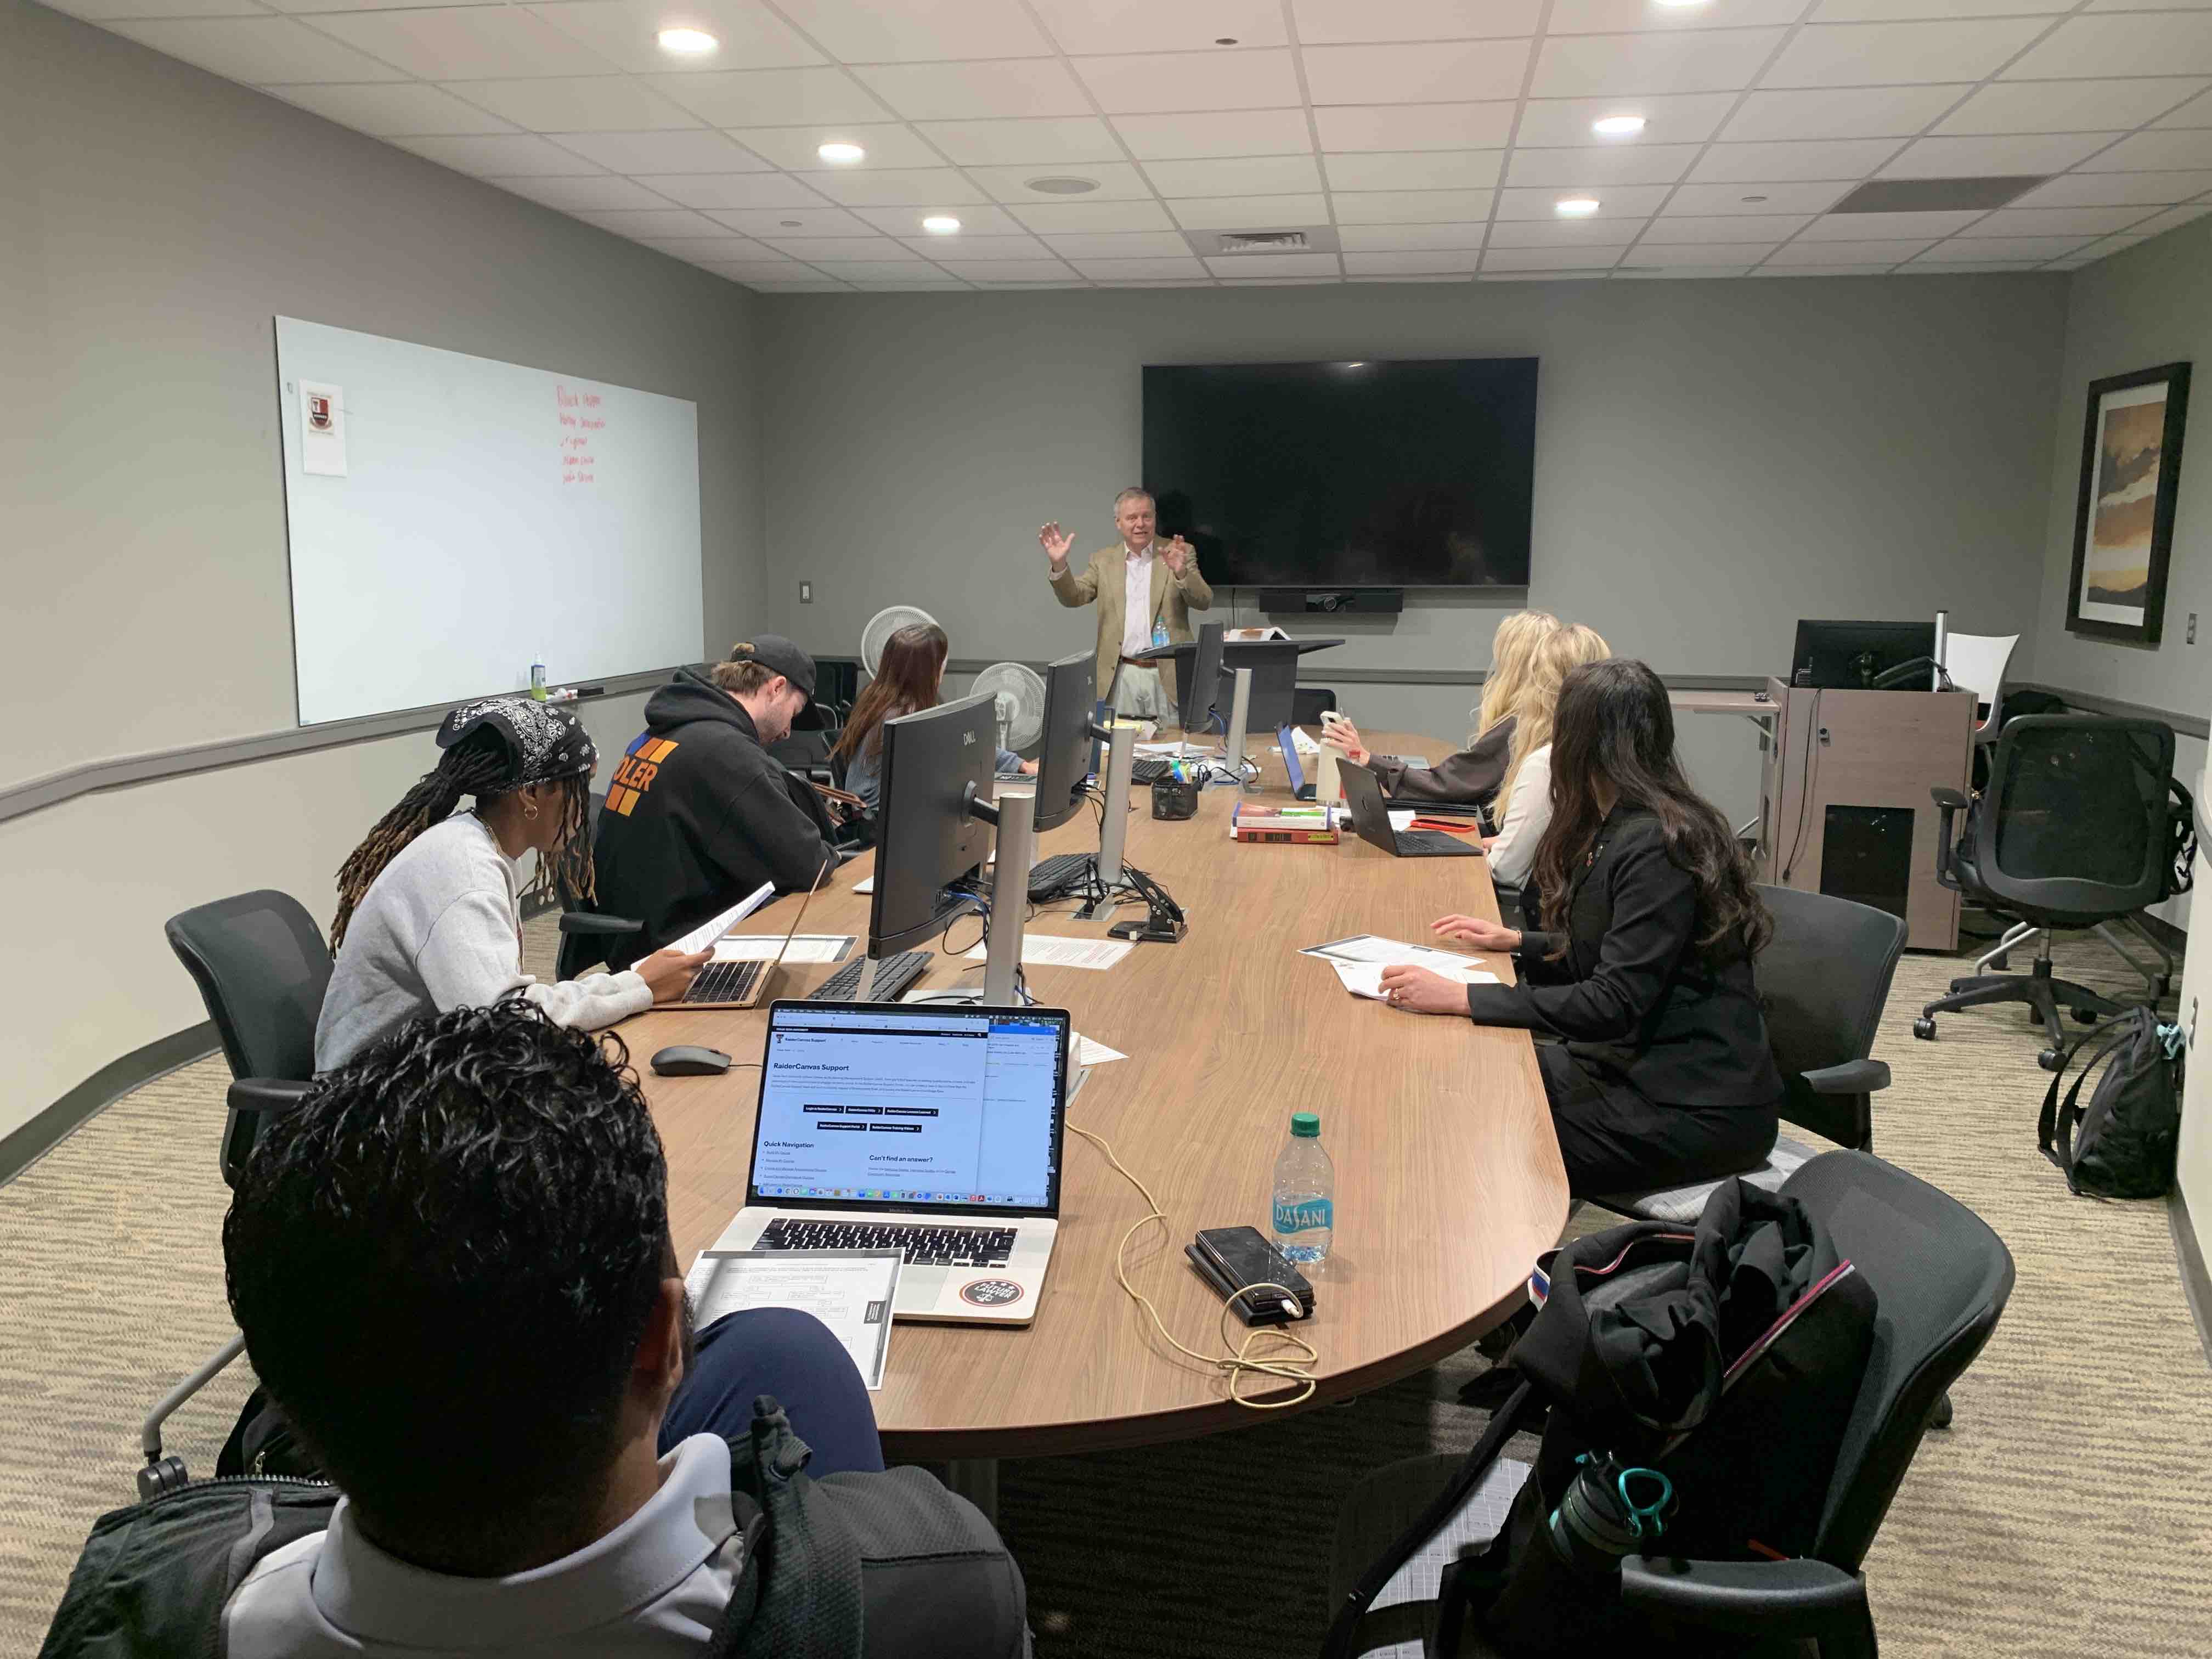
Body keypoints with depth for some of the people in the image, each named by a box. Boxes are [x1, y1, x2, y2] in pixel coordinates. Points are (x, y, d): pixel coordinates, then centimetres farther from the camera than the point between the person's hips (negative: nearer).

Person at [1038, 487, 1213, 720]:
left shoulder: (1181, 554, 5)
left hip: (1169, 674, -1)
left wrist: (1181, 572, -24)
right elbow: (1074, 597, 2)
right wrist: (1059, 564, -16)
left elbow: (1204, 602, -5)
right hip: (1122, 676, 1)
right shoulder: (1104, 561, 11)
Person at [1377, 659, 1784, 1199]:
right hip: (1644, 1067, 9)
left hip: (1698, 1112, -9)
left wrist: (1461, 997, -27)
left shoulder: (1655, 849, -22)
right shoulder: (1625, 830, 9)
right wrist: (1517, 942, 18)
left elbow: (1614, 1004, -26)